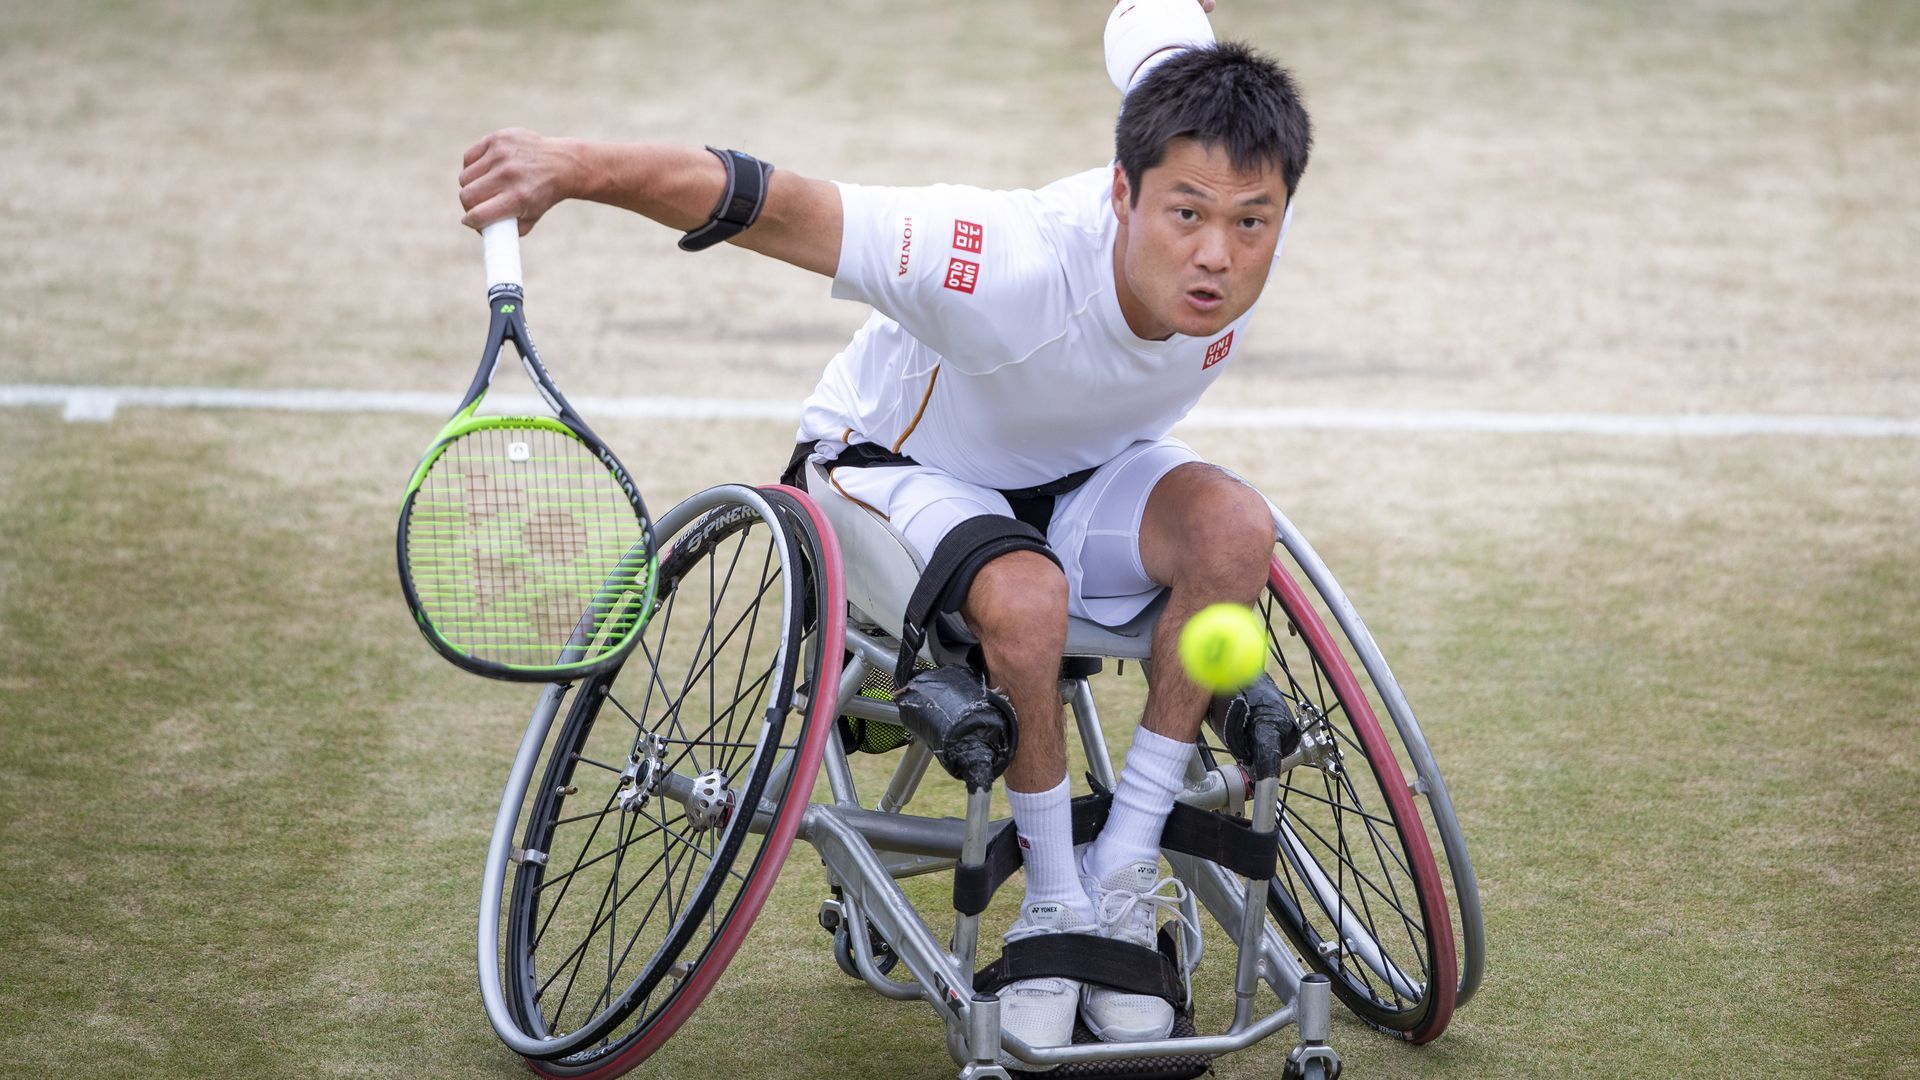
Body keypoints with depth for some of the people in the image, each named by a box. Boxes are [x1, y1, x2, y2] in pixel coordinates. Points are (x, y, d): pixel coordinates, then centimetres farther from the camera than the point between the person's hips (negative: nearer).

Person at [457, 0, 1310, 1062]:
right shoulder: (1017, 268, -41)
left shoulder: (1239, 215, -26)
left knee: (1234, 524, -28)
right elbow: (769, 206, -47)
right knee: (1022, 592, -38)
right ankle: (1053, 900, -13)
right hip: (909, 466, -5)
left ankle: (1126, 861, -14)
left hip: (1089, 471, 5)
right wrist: (577, 163, -59)